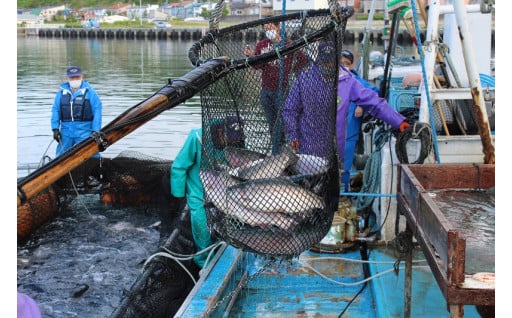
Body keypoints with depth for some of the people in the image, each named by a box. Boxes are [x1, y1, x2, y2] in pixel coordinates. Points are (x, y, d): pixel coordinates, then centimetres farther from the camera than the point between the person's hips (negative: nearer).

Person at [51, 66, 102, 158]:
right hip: (66, 131, 4)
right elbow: (55, 110, 11)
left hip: (84, 131, -4)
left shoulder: (89, 91, -1)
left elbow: (97, 111, -4)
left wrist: (95, 131, -10)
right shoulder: (62, 92, 9)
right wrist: (55, 129, 3)